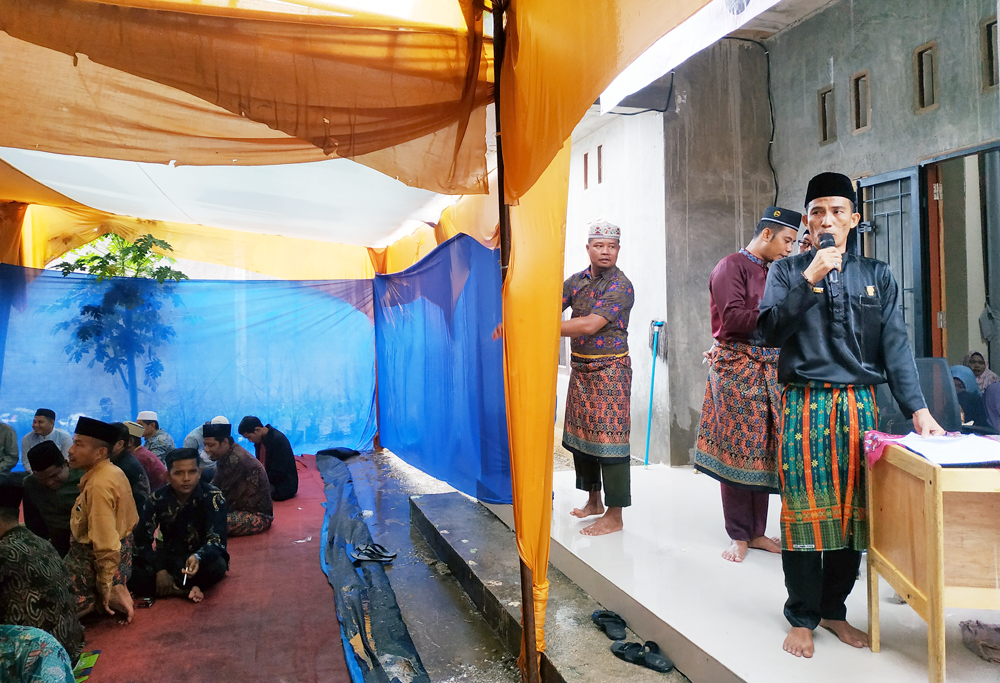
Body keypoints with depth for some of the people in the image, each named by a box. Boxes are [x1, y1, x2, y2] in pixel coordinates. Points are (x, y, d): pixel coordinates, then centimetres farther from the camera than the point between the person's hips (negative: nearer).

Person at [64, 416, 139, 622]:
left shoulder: (98, 485, -26)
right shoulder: (114, 472, 5)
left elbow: (106, 545, -27)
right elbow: (132, 519, 14)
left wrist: (108, 589, -22)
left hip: (93, 559, -10)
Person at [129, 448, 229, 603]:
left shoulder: (213, 497, -16)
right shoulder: (157, 498, -7)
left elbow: (216, 539, -24)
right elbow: (142, 541, -8)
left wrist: (198, 558, -46)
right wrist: (160, 569, -23)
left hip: (201, 559, -2)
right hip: (169, 558, 3)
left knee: (217, 566, -37)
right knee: (135, 577, -26)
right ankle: (191, 588, -19)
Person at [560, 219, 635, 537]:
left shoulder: (621, 286, -12)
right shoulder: (577, 281, 9)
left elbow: (590, 325, -22)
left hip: (610, 370, -7)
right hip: (580, 368, 7)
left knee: (608, 438, -5)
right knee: (580, 435, 13)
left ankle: (614, 516, 5)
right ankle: (593, 502, 30)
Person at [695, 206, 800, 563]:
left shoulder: (773, 271, 19)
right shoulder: (731, 267, -6)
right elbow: (733, 319, -16)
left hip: (769, 369, 8)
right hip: (737, 368, -7)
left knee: (764, 450, 8)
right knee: (738, 451, -2)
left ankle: (757, 532, 18)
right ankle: (739, 536, 9)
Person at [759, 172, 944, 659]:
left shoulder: (877, 276, 11)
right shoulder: (788, 272, 7)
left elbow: (895, 345, 3)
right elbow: (770, 331, -7)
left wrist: (917, 409, -7)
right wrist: (810, 280, -14)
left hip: (859, 405, 3)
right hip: (804, 405, -2)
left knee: (854, 510, 7)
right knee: (804, 508, -2)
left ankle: (834, 609, 23)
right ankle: (802, 617, 12)